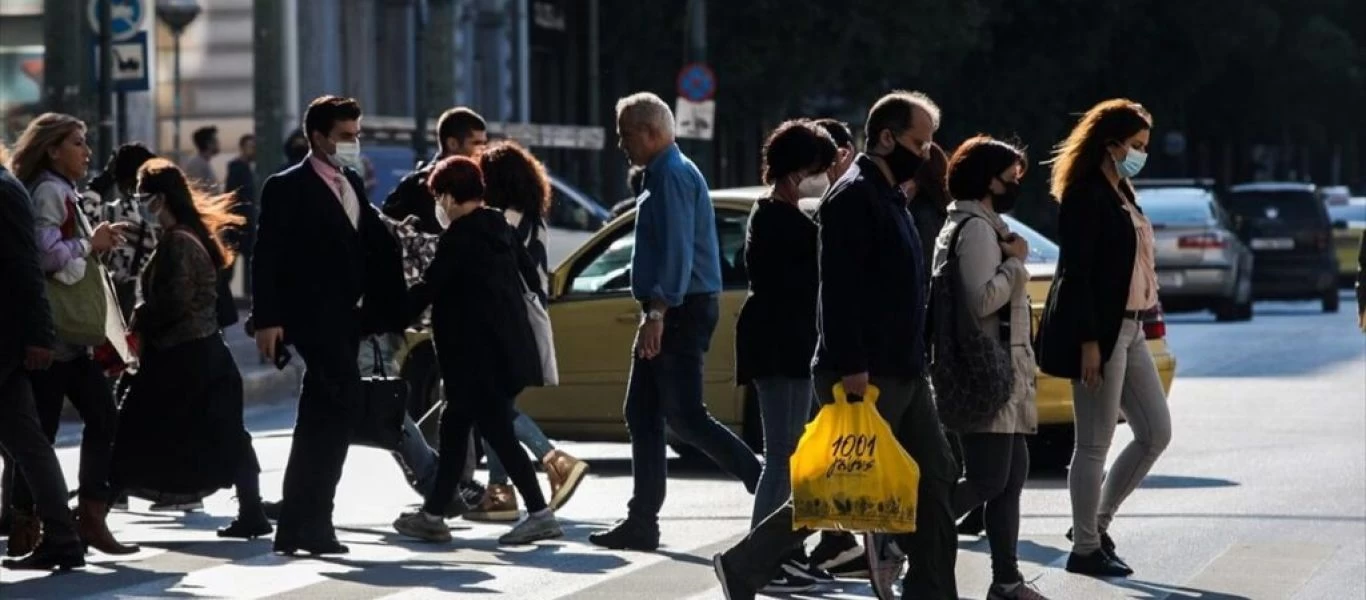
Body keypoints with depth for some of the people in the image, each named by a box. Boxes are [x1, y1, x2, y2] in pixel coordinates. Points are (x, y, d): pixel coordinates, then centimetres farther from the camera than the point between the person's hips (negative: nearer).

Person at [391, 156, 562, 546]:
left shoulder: (460, 236, -13)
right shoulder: (499, 229, 12)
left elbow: (428, 288, -14)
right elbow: (530, 278, 17)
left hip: (480, 353, -9)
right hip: (506, 348, 9)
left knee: (499, 433, -7)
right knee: (454, 426, 14)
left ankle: (540, 515, -10)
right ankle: (432, 516, 17)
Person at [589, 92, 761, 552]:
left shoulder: (673, 176, -14)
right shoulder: (663, 174, 19)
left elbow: (677, 251, -23)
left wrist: (658, 313, -28)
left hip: (680, 310, -11)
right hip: (668, 313, 11)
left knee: (684, 416, -11)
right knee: (641, 414, 9)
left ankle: (765, 483, -8)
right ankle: (642, 522, 10)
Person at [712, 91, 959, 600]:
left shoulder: (889, 197, 18)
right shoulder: (854, 197, -13)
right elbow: (839, 287, -22)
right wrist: (851, 366, -27)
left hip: (901, 372, 10)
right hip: (866, 375, -10)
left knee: (935, 477, 8)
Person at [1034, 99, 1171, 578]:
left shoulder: (1120, 194, 16)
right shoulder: (1085, 197, -13)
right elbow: (1075, 273, -17)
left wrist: (1143, 320, 14)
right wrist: (1088, 342, -20)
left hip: (1128, 330, 10)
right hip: (1098, 331, -10)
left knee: (1156, 433, 10)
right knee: (1095, 444, -2)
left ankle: (1096, 522, 20)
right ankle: (1085, 548, 6)